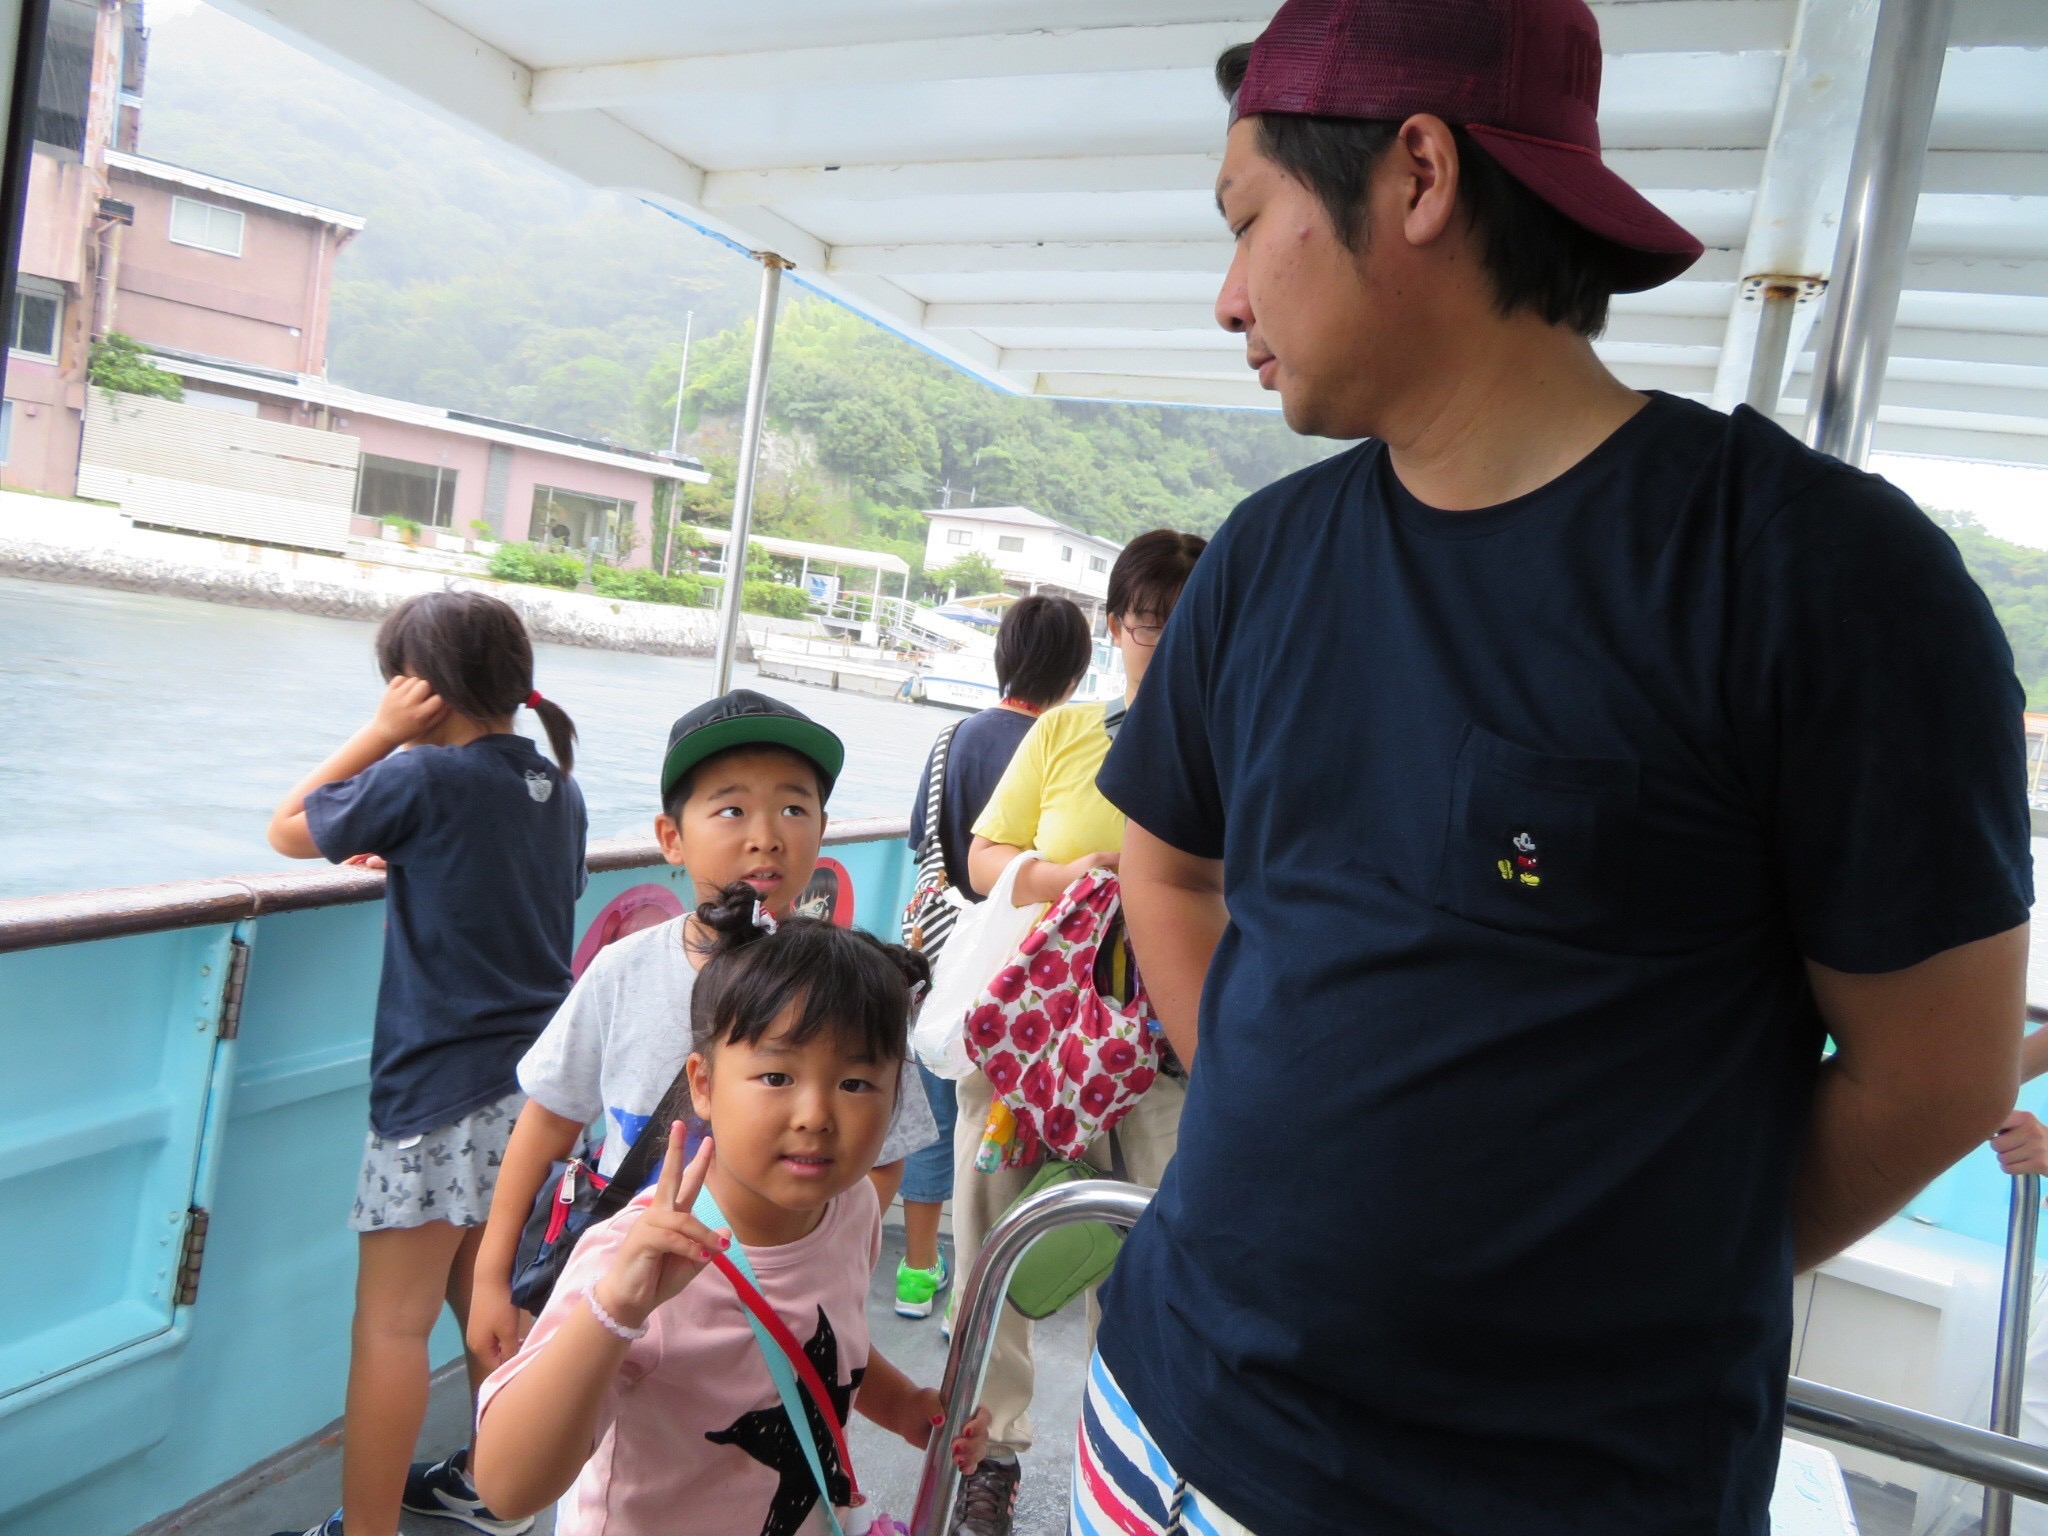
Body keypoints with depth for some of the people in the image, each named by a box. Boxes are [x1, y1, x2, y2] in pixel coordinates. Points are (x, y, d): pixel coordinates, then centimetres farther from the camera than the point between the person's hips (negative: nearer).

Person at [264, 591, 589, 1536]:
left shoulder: (426, 778, -15)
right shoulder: (560, 788, 7)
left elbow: (287, 831, -1)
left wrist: (383, 736, -2)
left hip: (440, 1091, -8)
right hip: (532, 1080, 8)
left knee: (391, 1321, 2)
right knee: (484, 1294, 21)